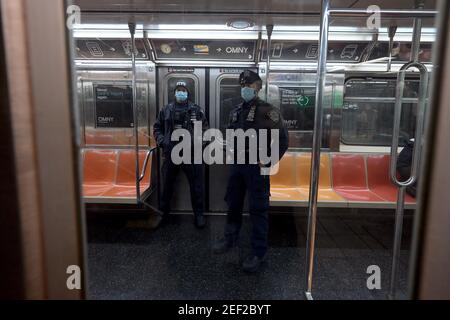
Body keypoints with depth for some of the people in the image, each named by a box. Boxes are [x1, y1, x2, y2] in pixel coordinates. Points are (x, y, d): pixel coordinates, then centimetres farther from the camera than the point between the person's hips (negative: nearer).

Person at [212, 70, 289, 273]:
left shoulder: (268, 111, -10)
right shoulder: (236, 111, 12)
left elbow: (282, 139, -14)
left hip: (256, 167, -7)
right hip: (236, 164, 7)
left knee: (258, 210, 1)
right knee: (233, 204, 17)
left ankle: (258, 253, 13)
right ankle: (230, 239, 36)